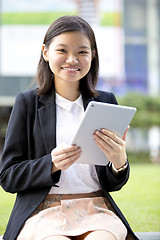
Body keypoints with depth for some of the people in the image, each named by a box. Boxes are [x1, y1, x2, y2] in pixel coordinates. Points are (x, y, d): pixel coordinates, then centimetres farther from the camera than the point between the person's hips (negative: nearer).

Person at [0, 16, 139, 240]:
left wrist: (119, 161, -11)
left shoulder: (106, 102, 13)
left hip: (96, 210, 2)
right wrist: (52, 164, -15)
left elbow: (113, 184, 13)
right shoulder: (27, 103, 7)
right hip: (43, 211, -1)